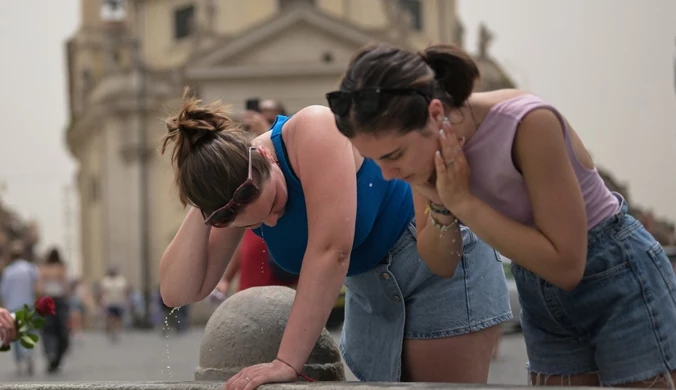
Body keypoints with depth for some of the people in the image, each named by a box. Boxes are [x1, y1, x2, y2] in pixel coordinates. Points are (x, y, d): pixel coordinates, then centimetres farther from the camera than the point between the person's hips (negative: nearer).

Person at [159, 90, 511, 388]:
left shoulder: (313, 131, -31)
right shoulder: (240, 196, -11)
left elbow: (332, 249, -37)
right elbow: (178, 292, -14)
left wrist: (288, 361, -38)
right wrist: (200, 213, -28)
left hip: (441, 257, -6)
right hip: (369, 286, 6)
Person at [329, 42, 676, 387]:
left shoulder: (528, 125, -31)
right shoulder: (429, 145, -11)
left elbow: (567, 265, -27)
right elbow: (439, 263, 1)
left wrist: (463, 202, -29)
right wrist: (441, 206, -20)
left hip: (621, 283, -6)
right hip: (541, 298, 6)